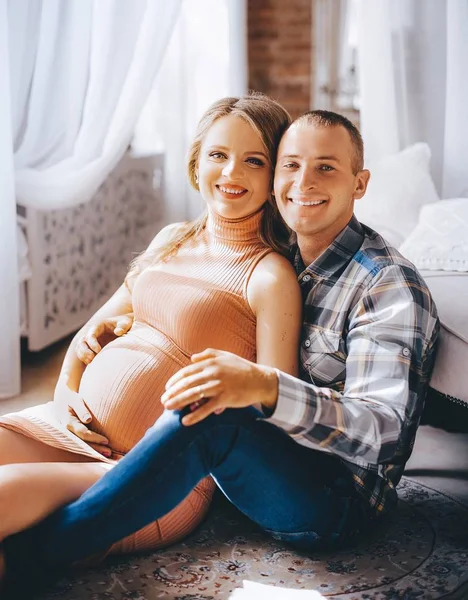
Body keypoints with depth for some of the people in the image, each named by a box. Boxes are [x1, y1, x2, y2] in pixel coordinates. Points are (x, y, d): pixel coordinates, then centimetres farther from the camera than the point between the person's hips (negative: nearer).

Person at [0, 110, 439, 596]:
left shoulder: (391, 285, -14)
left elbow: (381, 431, -26)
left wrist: (266, 388, -43)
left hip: (339, 498, -8)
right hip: (260, 469, 8)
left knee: (207, 416, -34)